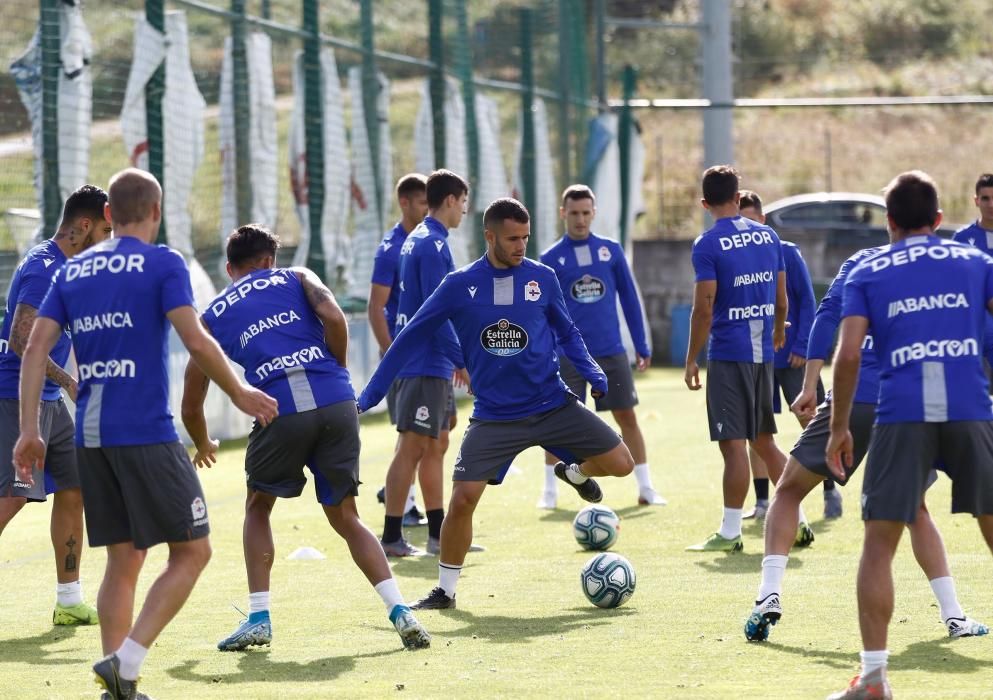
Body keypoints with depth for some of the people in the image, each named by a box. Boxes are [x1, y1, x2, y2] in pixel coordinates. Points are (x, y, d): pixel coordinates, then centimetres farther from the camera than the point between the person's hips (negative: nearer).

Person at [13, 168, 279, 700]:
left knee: (123, 560, 13)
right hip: (146, 432, -6)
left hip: (90, 436, 6)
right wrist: (239, 393, 1)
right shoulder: (162, 264, -3)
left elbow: (36, 347, 5)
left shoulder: (72, 272, 12)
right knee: (191, 552, 3)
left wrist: (29, 429, 5)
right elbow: (195, 341, -13)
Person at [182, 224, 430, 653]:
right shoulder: (296, 278, 21)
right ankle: (400, 612, -1)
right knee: (345, 517, 14)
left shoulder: (213, 316, 22)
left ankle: (258, 618, 13)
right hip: (336, 403, 1)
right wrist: (338, 372, 13)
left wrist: (204, 447, 44)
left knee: (258, 508, 24)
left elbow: (191, 406, 24)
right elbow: (333, 318, -2)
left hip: (280, 410, -1)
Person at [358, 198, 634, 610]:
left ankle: (574, 472, 30)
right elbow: (411, 338, 1)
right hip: (494, 417, -2)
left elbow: (566, 333, 14)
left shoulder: (542, 278, -1)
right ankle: (445, 591, 7)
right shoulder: (460, 286, -5)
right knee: (462, 499, -14)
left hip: (553, 403, 2)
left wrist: (591, 371, -4)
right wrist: (370, 396, -1)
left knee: (621, 464, -7)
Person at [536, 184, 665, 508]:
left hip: (611, 351, 1)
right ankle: (550, 491, 10)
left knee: (627, 418, 2)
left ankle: (645, 488, 8)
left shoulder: (611, 250, 4)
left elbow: (629, 298, 8)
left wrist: (642, 346, 6)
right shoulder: (551, 259, 1)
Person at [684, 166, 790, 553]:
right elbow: (781, 298, 14)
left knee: (733, 443, -5)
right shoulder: (767, 236, 8)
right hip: (763, 353, 6)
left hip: (728, 353, -6)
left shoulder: (708, 245, -10)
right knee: (764, 441, 16)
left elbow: (704, 308, -14)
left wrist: (691, 359, -5)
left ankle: (730, 534, -2)